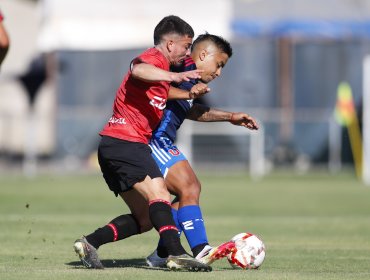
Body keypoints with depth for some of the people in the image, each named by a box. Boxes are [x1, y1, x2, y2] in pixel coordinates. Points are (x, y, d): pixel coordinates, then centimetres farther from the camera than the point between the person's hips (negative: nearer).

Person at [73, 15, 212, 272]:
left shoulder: (160, 66, 24)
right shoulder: (154, 57, -7)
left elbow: (162, 91, 43)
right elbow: (137, 70, -32)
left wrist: (189, 94, 26)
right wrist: (175, 76, -45)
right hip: (126, 142, -11)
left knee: (145, 218, 9)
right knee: (160, 197, -23)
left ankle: (89, 243, 6)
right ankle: (177, 254, -37)